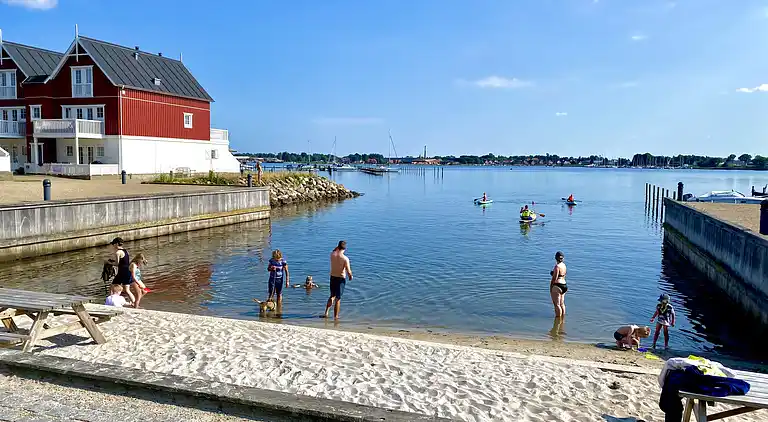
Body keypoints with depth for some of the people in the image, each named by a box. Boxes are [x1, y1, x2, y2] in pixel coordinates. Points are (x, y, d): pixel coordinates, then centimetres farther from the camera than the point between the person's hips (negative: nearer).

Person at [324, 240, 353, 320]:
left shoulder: (332, 254, -8)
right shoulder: (345, 258, -21)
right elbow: (348, 272, -17)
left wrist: (338, 246, 13)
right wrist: (350, 277, 2)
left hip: (332, 277, 4)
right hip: (341, 279, -4)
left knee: (332, 296, 24)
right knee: (338, 298, 7)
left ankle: (326, 313, 21)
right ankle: (336, 316, 16)